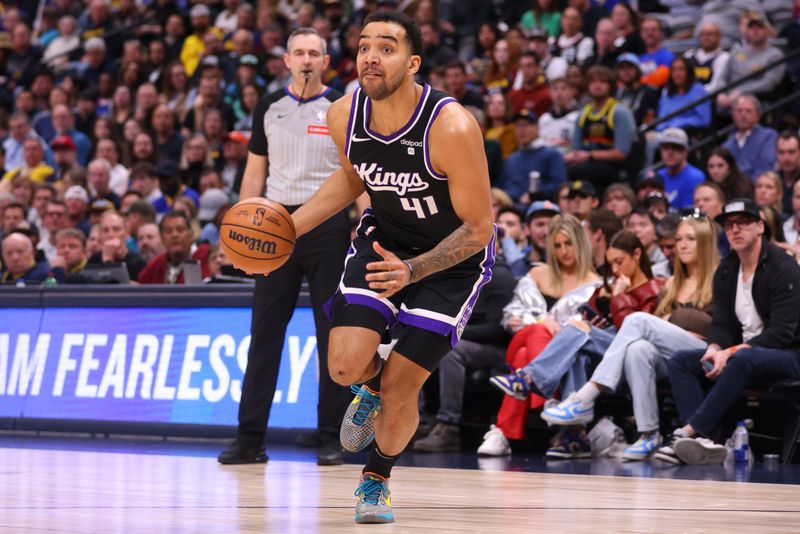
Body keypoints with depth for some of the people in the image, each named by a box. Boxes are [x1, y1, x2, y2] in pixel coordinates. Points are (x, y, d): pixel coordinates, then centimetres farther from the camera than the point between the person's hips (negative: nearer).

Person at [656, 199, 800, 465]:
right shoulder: (726, 270, 10)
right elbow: (722, 323, 8)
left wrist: (732, 352, -26)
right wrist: (714, 349, -17)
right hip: (741, 351, 7)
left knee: (742, 361, -39)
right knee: (679, 361, -13)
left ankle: (688, 432, -42)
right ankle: (702, 441, -35)